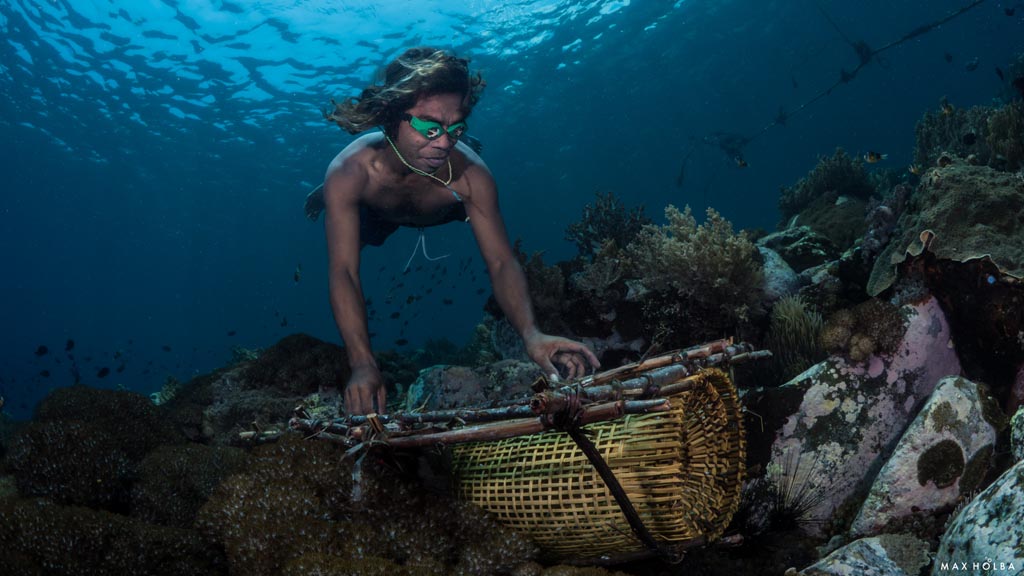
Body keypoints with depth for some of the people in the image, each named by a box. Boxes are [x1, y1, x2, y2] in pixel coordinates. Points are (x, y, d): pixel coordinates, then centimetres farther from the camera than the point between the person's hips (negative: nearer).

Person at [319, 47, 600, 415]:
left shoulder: (470, 175, -46)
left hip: (439, 213, 1)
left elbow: (501, 263, -47)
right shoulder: (348, 173, -48)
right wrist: (363, 365, -63)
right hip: (374, 213, -1)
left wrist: (530, 334, -65)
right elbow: (343, 272, -51)